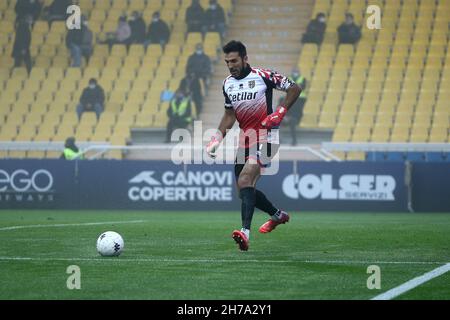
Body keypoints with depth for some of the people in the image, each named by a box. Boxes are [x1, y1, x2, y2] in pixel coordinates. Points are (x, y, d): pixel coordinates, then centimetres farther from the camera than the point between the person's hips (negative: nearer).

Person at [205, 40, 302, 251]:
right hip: (245, 138, 8)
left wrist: (280, 112, -13)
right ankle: (278, 215, 36)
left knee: (245, 180, -26)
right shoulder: (227, 84, 9)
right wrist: (217, 139, 8)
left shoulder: (263, 76, -10)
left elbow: (294, 89, -2)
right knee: (244, 190, 11)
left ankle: (245, 232, -36)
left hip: (264, 137, -8)